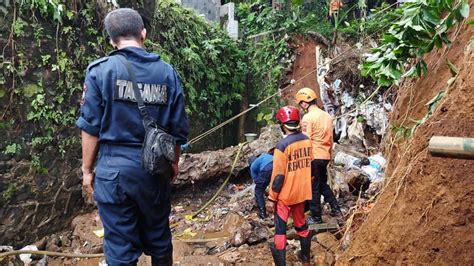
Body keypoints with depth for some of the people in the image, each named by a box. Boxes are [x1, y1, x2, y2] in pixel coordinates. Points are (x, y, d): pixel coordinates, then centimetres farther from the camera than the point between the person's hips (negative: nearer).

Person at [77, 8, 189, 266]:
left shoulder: (100, 70, -5)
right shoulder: (167, 72, 2)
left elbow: (91, 127, -6)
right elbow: (178, 128, 4)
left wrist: (87, 170, 5)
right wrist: (174, 162, 18)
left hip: (114, 167, -2)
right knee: (158, 237, 19)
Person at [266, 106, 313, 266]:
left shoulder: (282, 145, -22)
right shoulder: (307, 140, -2)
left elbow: (278, 176, -20)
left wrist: (271, 198, -11)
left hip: (285, 195, -6)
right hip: (301, 192, 7)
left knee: (280, 230, 3)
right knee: (301, 224, 23)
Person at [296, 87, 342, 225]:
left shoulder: (308, 117, -14)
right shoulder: (327, 116, 9)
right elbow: (330, 139, 16)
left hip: (313, 157, -7)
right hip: (325, 156, 7)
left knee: (313, 187, 3)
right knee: (323, 184, 23)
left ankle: (316, 217, 12)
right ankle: (335, 209, 24)